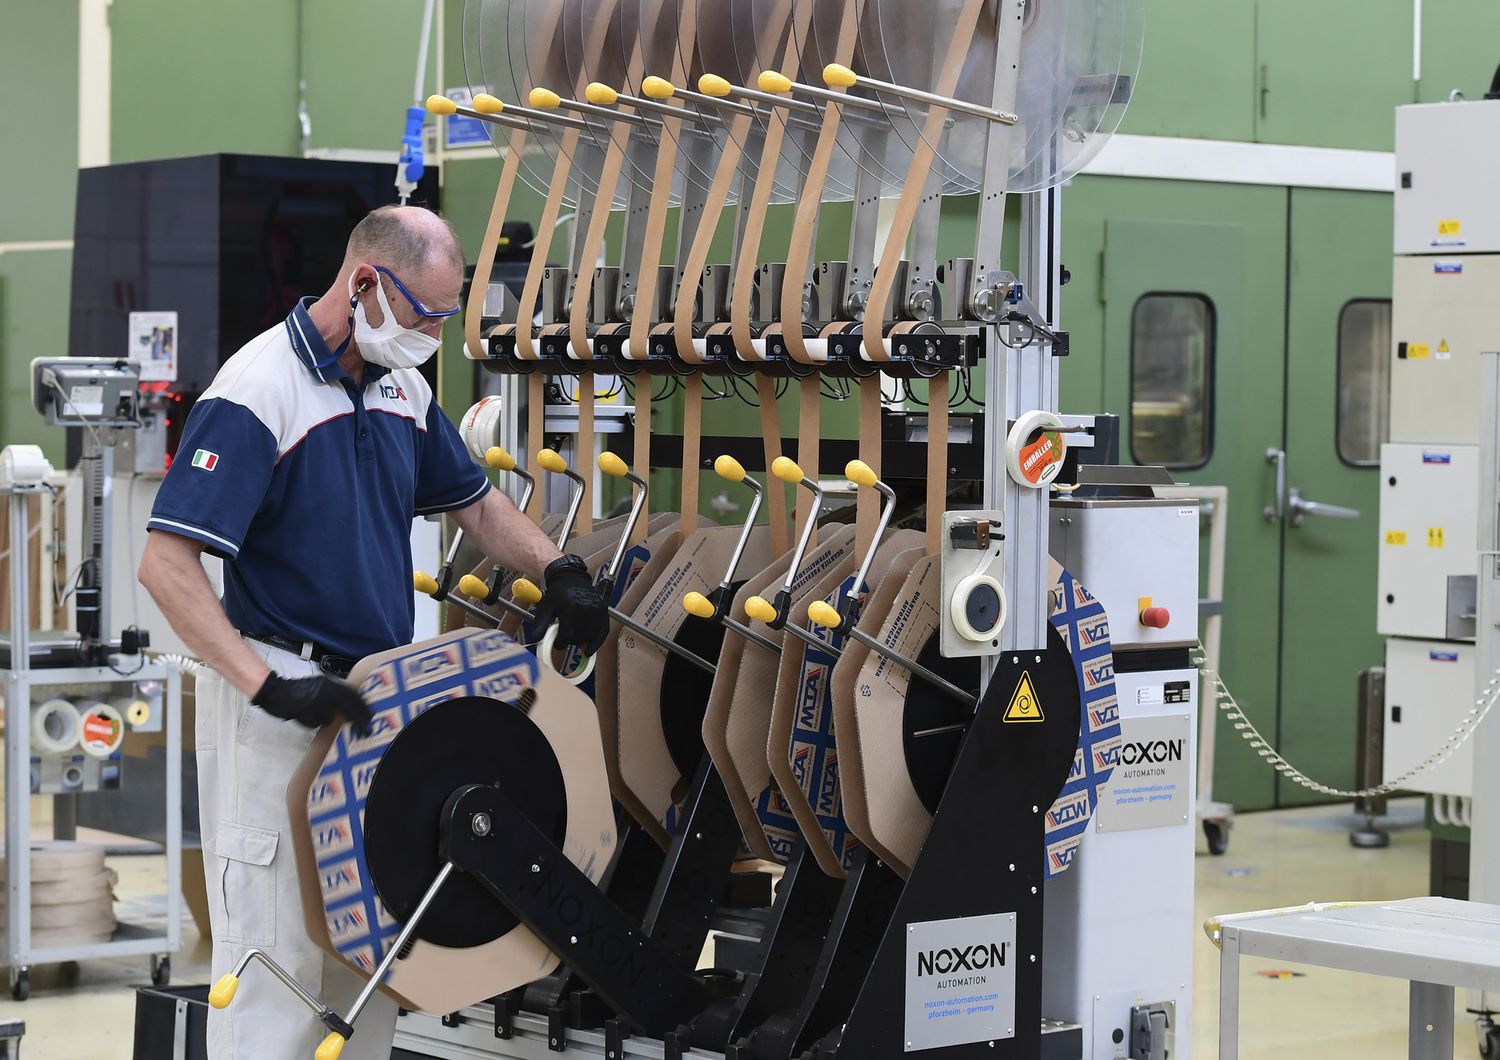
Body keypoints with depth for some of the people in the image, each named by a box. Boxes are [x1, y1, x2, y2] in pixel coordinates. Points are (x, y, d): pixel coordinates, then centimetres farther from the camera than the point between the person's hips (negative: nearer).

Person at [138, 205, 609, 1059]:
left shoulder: (404, 387, 8)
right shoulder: (259, 389, -17)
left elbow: (475, 502, 23)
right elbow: (167, 565, -22)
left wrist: (559, 571, 5)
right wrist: (265, 684, -30)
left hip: (376, 695, 8)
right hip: (278, 712, -8)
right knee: (277, 947, -4)